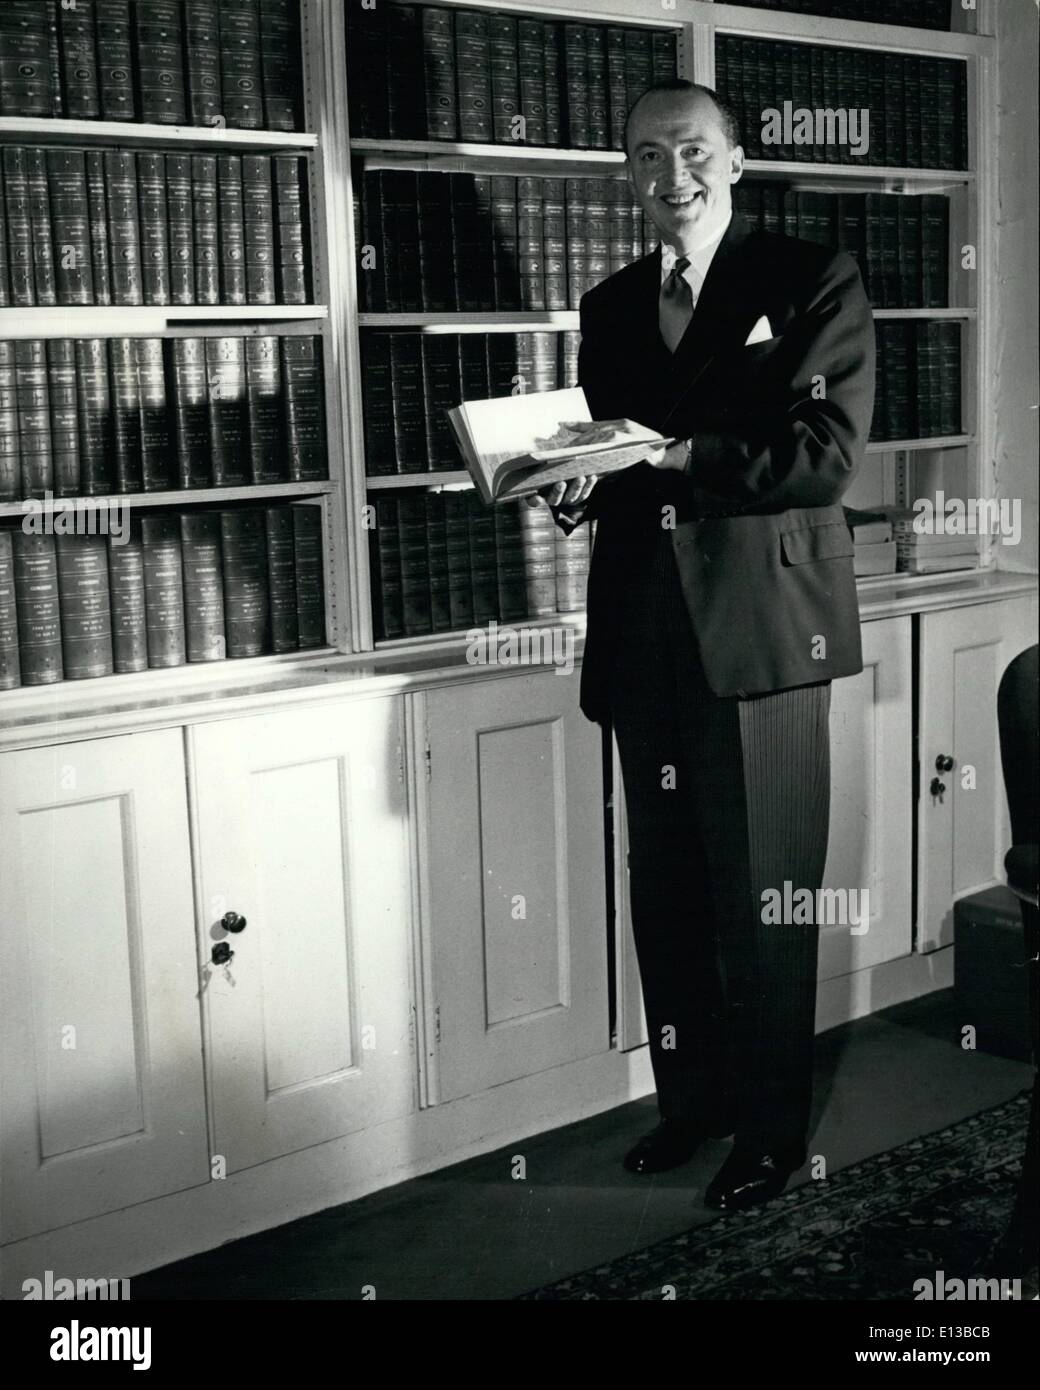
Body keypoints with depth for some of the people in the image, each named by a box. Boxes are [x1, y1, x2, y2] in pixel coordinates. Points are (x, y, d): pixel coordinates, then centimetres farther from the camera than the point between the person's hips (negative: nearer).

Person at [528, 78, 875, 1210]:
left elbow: (827, 456, -10)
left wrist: (670, 456, -19)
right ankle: (690, 1100, 28)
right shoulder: (609, 308, 16)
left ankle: (771, 1131, 17)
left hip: (763, 631, -5)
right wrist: (577, 488, -3)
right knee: (665, 895, 12)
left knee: (764, 902, 2)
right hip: (644, 639, 5)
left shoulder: (813, 282, 1)